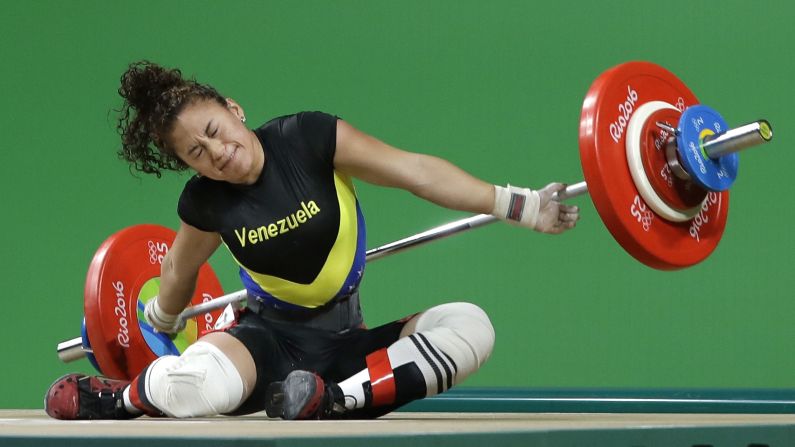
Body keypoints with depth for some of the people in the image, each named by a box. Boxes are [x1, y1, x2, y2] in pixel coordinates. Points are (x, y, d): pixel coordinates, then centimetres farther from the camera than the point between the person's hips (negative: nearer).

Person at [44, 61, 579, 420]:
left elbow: (416, 171, -15)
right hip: (270, 338, -1)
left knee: (470, 326, -25)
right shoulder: (205, 203, -10)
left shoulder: (309, 138, -15)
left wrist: (520, 205, -18)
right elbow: (181, 271, 12)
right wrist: (159, 323, 31)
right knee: (196, 386, -38)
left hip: (343, 343, 2)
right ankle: (116, 396, -4)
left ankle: (335, 400, -28)